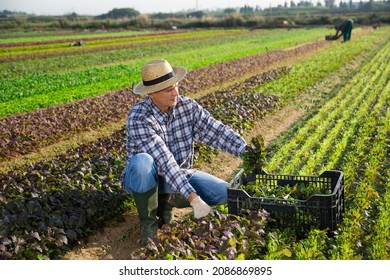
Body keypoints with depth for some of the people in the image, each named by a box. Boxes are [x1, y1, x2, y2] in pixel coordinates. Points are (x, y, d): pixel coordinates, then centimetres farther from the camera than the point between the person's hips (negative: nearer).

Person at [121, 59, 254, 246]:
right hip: (145, 179, -4)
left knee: (224, 192, -15)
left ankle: (166, 201, 6)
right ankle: (148, 222, -14)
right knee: (142, 162, -39)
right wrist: (193, 199, -39)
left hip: (179, 175, 5)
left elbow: (217, 131, -12)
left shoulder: (188, 106, -9)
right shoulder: (139, 118, -26)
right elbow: (164, 161, -34)